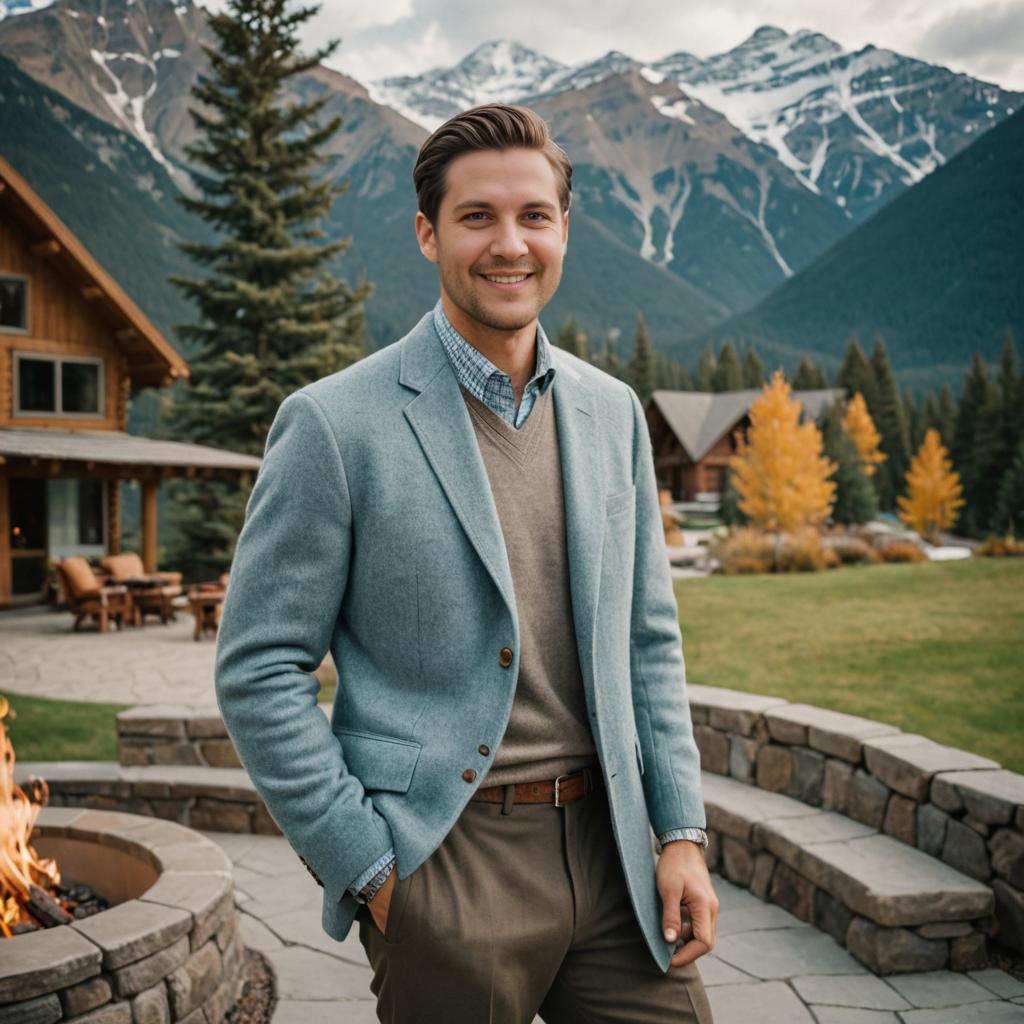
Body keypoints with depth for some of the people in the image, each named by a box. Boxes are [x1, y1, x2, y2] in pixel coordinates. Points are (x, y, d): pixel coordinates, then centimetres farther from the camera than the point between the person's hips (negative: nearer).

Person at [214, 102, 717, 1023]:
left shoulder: (612, 411, 8)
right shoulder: (334, 424, -9)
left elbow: (648, 639, 12)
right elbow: (259, 671, -8)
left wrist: (682, 832, 6)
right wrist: (369, 868, -9)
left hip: (610, 846, 5)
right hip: (444, 871, -4)